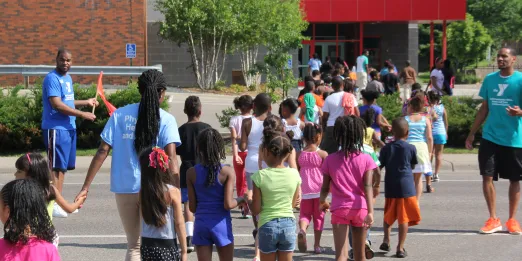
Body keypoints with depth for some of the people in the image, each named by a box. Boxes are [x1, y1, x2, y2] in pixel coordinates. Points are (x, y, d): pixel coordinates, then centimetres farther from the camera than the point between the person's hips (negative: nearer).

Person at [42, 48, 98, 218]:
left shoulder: (68, 78, 15)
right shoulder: (52, 78, -14)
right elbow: (57, 104, -23)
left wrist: (86, 102, 19)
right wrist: (82, 114, -21)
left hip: (69, 127, 9)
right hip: (56, 128, -9)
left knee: (63, 166, 13)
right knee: (56, 166, -8)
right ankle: (53, 204, -6)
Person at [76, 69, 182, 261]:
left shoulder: (120, 114, 4)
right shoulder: (166, 120, -3)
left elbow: (102, 152, 0)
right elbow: (171, 159, -14)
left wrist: (86, 187, 2)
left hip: (124, 188, 2)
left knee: (134, 245, 14)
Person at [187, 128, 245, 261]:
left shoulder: (192, 173, -2)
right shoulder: (227, 172, -9)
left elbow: (192, 207, 0)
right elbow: (228, 204, -15)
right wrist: (241, 199, 4)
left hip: (201, 224, 2)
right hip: (221, 224, -2)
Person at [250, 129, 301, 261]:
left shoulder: (260, 176, -13)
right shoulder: (294, 174, -5)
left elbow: (256, 210, -9)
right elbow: (293, 204, 7)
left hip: (267, 225, -2)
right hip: (289, 224, 2)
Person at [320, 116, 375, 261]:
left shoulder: (330, 160, -2)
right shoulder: (365, 159, -3)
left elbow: (325, 187, 3)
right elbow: (368, 187, -13)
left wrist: (322, 202, 23)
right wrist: (370, 212, -18)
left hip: (339, 209, -1)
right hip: (360, 209, 1)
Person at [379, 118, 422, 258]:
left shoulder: (386, 148, 0)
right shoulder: (411, 148, -5)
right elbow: (413, 166, 6)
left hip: (390, 187, 3)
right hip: (406, 186, -3)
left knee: (389, 216, 21)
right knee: (404, 218, 1)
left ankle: (386, 240, 14)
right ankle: (400, 248, 0)